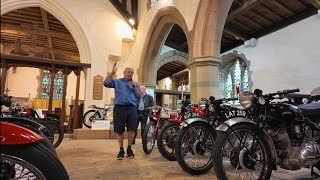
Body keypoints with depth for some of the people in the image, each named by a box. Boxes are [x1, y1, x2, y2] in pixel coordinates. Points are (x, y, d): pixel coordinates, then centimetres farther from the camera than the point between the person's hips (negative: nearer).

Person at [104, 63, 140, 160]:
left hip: (132, 108, 2)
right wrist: (112, 73, -9)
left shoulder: (135, 83, 20)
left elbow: (138, 96, 10)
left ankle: (129, 148, 15)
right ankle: (121, 150, 18)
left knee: (131, 129, -3)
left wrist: (134, 87, -6)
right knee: (119, 130, 3)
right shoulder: (117, 81, 14)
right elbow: (106, 83, -2)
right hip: (119, 108, -1)